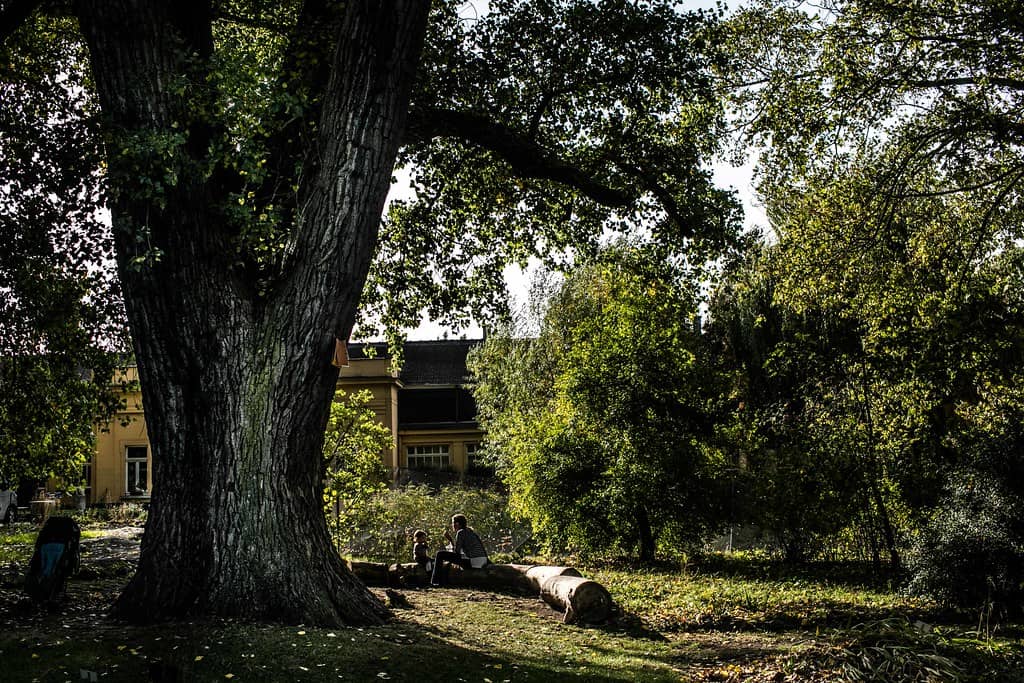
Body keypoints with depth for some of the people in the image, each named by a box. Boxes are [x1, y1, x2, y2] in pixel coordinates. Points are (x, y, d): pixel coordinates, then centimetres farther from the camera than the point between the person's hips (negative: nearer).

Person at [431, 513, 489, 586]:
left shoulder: (461, 532, -6)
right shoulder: (470, 531, 20)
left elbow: (456, 551, -7)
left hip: (471, 563, -9)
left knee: (440, 554, -3)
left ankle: (435, 582, -1)